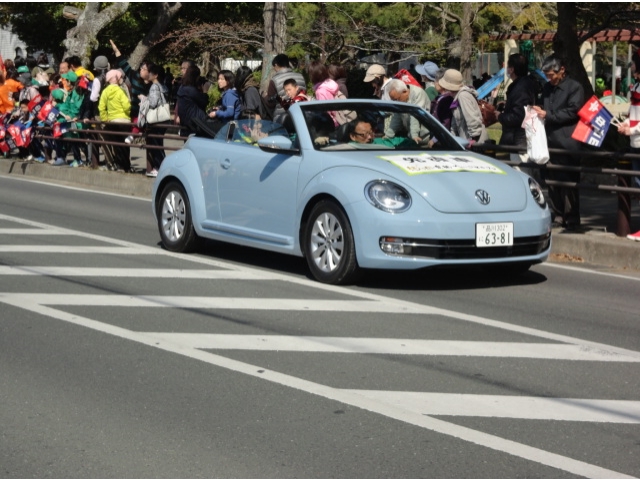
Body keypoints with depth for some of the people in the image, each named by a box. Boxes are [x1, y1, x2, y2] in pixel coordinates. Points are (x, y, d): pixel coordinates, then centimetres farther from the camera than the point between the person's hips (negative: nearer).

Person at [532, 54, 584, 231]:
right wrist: (539, 112, 5)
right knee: (552, 181, 8)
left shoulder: (575, 88, -4)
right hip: (550, 141, 7)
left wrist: (547, 115, -13)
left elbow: (572, 112, -12)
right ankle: (558, 216, 15)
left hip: (568, 143, -7)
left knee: (568, 182, -4)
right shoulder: (547, 88, 18)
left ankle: (571, 219, 0)